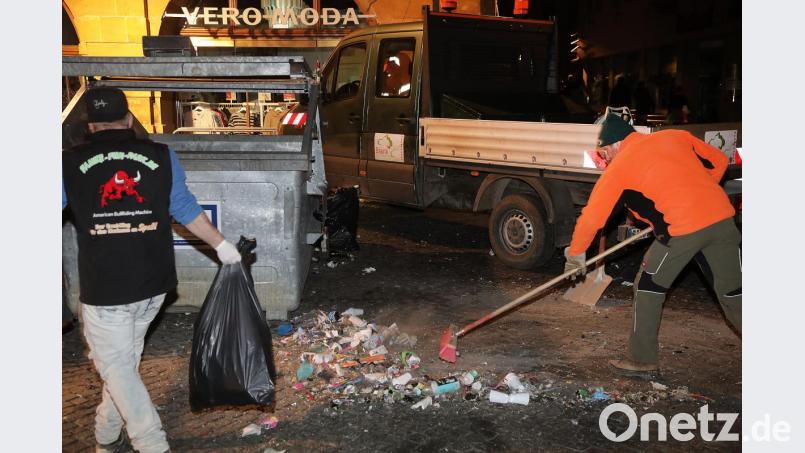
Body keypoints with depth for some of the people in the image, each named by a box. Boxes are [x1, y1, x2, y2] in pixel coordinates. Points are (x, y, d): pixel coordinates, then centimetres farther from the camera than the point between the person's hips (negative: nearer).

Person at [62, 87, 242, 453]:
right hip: (153, 285, 4)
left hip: (104, 289, -4)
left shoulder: (71, 163, -3)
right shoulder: (161, 157, 0)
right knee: (124, 359, 21)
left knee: (116, 367, 9)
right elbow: (185, 209, 5)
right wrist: (222, 246, 17)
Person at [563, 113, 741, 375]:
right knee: (732, 294, 15)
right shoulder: (674, 136, 17)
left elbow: (591, 217, 5)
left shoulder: (619, 166, 4)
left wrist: (575, 255, 17)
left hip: (682, 228, -5)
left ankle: (643, 361, 21)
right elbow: (718, 162, 24)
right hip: (722, 216, 6)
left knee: (648, 288, 14)